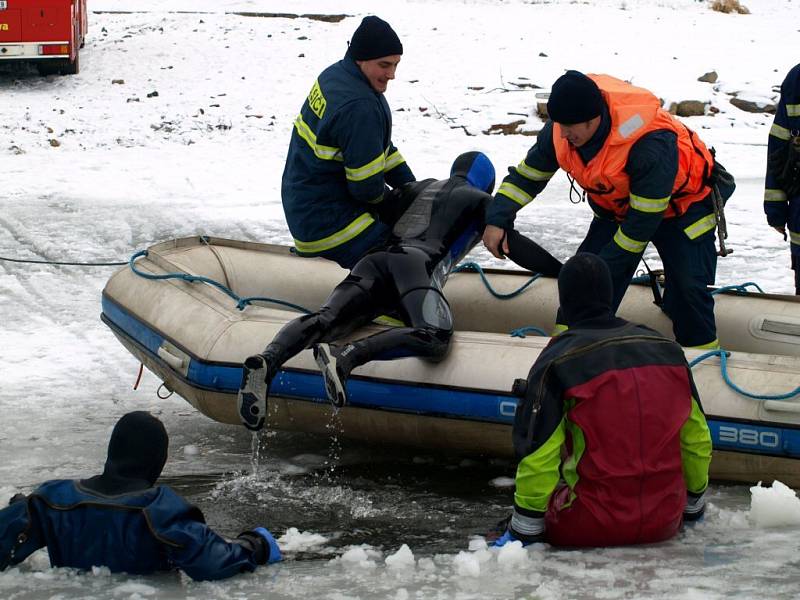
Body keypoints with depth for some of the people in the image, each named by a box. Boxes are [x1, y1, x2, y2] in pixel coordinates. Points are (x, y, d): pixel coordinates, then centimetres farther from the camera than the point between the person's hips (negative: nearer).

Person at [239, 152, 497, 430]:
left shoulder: (416, 188, 37)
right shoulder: (479, 200, 25)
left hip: (373, 260, 6)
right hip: (417, 264, -6)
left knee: (326, 319, -17)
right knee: (435, 338, -28)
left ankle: (267, 360, -47)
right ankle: (345, 356, -48)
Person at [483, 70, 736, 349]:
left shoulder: (650, 145, -42)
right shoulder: (559, 131, -23)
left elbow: (642, 222, -33)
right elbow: (527, 175, -4)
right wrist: (498, 219, -17)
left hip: (683, 203, -6)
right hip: (618, 207, 6)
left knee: (689, 286, -17)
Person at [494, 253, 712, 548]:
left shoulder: (557, 363, -11)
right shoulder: (668, 350, 4)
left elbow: (537, 457, -13)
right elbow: (698, 440, 10)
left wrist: (524, 530, -3)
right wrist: (693, 504, 25)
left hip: (591, 528, -4)